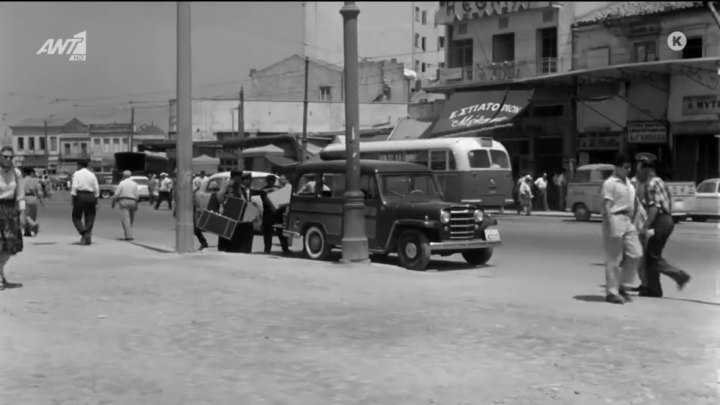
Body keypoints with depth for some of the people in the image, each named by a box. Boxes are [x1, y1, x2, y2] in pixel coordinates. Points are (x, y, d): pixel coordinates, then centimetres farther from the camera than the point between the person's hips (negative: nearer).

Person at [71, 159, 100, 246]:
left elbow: (74, 186, -9)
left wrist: (73, 197, -7)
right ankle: (88, 238, 3)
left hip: (80, 196, -3)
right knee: (90, 219, 8)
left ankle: (83, 232, -17)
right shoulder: (92, 175, 11)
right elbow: (96, 188, 7)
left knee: (76, 217, 6)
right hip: (91, 196, 3)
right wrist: (96, 201, 11)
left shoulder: (77, 174, 1)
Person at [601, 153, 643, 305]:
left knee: (636, 253, 4)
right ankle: (611, 292, 6)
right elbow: (607, 206, -16)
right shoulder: (610, 183, -11)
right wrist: (611, 228, -22)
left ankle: (620, 285, 17)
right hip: (615, 220, -8)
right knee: (614, 259, -2)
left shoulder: (627, 181, 16)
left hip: (628, 221, 8)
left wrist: (633, 220, 19)